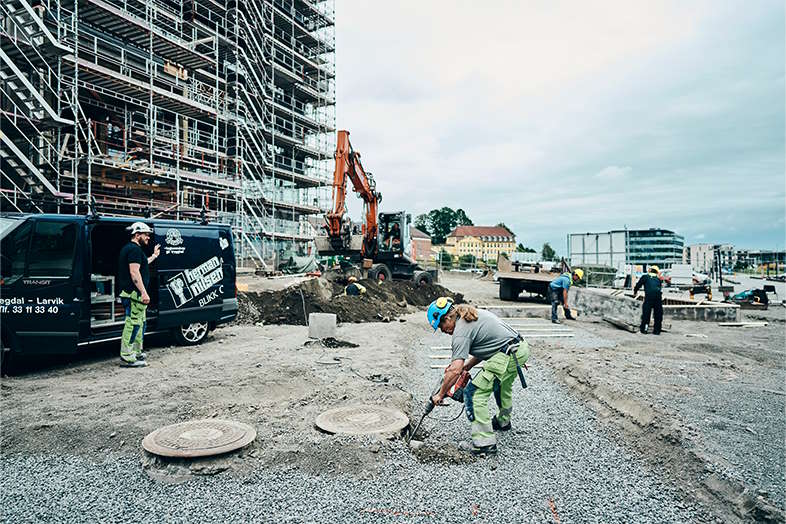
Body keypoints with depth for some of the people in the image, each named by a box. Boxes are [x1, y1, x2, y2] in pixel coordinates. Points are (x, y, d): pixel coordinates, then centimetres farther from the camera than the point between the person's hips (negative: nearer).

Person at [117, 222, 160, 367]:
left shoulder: (128, 248, 21)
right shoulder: (135, 249, -13)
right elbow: (134, 272, -22)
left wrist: (153, 256, 42)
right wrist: (144, 292, -24)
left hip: (130, 293, 11)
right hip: (134, 293, -11)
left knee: (140, 324, 18)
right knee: (133, 324, -9)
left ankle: (136, 352, 25)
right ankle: (127, 357, -6)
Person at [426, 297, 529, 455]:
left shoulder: (461, 332, -12)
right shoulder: (475, 314, 16)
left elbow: (455, 371, -18)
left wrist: (440, 395, -7)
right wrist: (466, 366, 17)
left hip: (506, 356, -10)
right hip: (522, 348, 10)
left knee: (474, 393, -5)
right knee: (502, 385, 34)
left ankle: (485, 443, -3)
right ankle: (503, 421, 56)